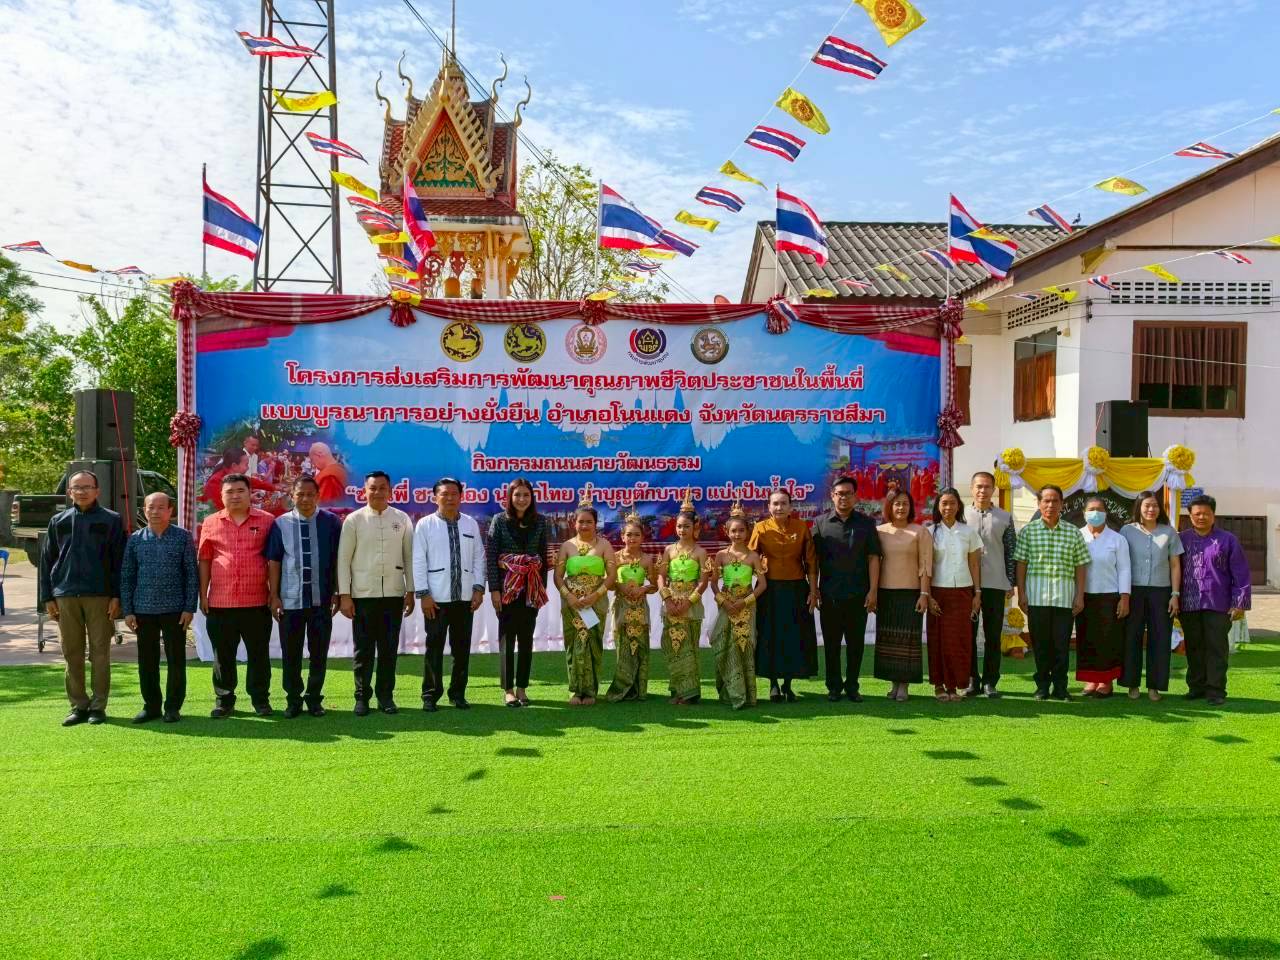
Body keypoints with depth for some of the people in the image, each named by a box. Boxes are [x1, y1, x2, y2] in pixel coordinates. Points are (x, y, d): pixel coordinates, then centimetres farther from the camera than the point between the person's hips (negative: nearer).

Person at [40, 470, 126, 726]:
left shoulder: (111, 520, 3)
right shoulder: (58, 521, 11)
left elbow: (119, 561, 0)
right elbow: (47, 560, 12)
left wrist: (116, 597, -6)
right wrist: (48, 598, 5)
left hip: (100, 596, -3)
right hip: (65, 597, 3)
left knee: (100, 653, 1)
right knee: (72, 654, 6)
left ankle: (98, 706, 9)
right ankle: (78, 706, 15)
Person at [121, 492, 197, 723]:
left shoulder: (183, 537, -1)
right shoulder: (135, 539, 5)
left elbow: (192, 573, -1)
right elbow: (126, 576, 7)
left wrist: (190, 608, -6)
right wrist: (127, 610, 2)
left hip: (175, 609, -2)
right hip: (143, 610, 2)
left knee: (176, 660, 4)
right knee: (147, 661, 9)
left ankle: (173, 707, 15)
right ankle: (151, 706, 21)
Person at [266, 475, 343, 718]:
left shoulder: (331, 522, 0)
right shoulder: (281, 523, 0)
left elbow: (338, 559, 3)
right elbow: (273, 561, 2)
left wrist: (338, 593, 1)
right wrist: (274, 595, -2)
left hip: (322, 599, 0)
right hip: (290, 599, 0)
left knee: (319, 652, 9)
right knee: (290, 653, 8)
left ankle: (314, 698, 23)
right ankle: (293, 700, 21)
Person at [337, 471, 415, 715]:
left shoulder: (402, 519, 5)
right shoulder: (354, 520, 0)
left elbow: (409, 556, 8)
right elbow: (343, 559, -1)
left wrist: (411, 591, 4)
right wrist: (344, 595, -6)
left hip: (393, 594, 2)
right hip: (362, 594, -2)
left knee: (389, 649, 8)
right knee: (363, 650, 4)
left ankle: (386, 696, 18)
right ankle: (362, 697, 15)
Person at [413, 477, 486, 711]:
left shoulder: (471, 524, 9)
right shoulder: (425, 524, 0)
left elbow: (479, 558, 9)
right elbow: (419, 561, -3)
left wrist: (478, 588, 1)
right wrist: (423, 594, -9)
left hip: (465, 597, 3)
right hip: (436, 597, -3)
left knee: (462, 648, 9)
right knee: (434, 648, 2)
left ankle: (458, 694, 20)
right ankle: (430, 696, 12)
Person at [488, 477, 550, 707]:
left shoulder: (540, 521, 7)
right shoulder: (499, 520, -1)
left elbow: (543, 555, 9)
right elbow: (491, 555, -4)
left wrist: (543, 586, 5)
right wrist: (494, 589, -10)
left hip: (531, 587, 2)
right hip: (507, 585, -2)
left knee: (526, 638, 6)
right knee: (507, 637, 1)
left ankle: (522, 688, 14)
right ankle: (508, 689, 7)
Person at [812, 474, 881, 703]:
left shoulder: (866, 523, 6)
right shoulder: (821, 523, 5)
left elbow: (873, 557, 3)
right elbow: (813, 559, 4)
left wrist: (873, 590, -4)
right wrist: (814, 588, -2)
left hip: (858, 595, 0)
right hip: (830, 596, 0)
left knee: (856, 643, 6)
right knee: (831, 643, 6)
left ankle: (852, 686, 17)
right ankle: (834, 686, 16)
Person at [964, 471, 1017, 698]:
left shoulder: (1005, 517, 7)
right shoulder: (962, 516, 6)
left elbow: (1011, 551, 7)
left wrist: (1011, 583, 2)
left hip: (995, 584, 0)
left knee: (993, 636, 4)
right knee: (968, 634, 3)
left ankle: (990, 681, 11)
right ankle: (972, 680, 12)